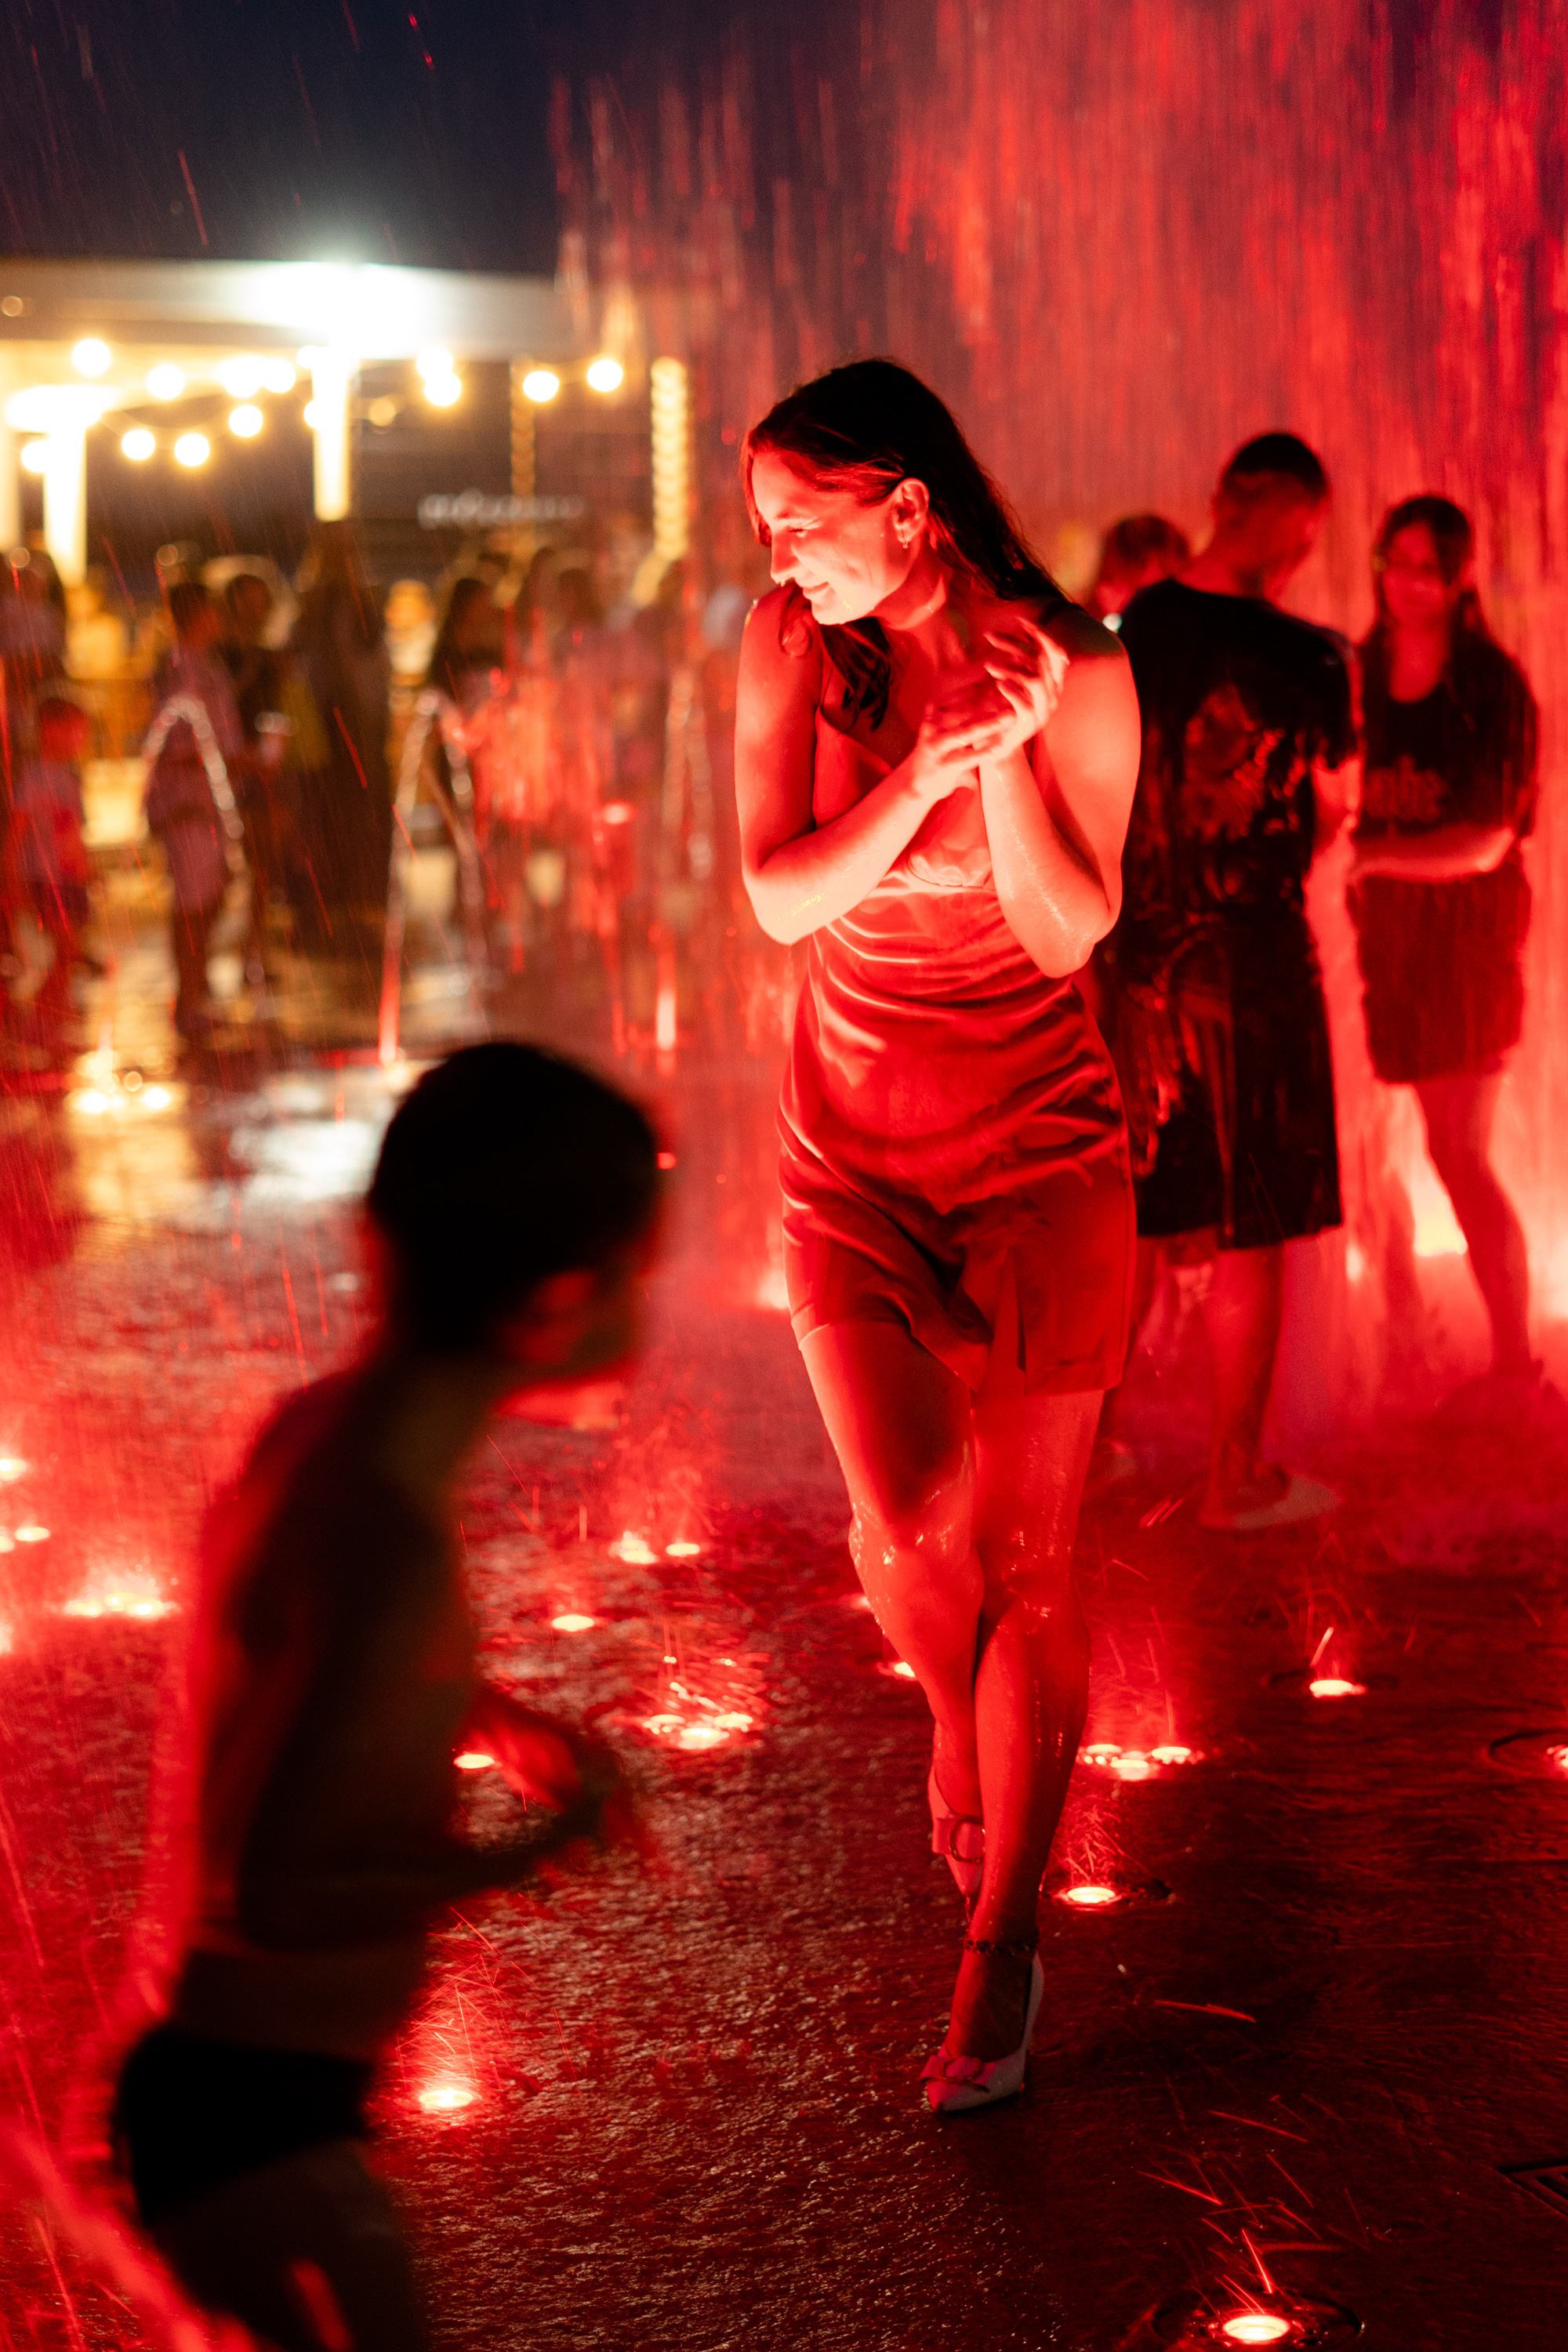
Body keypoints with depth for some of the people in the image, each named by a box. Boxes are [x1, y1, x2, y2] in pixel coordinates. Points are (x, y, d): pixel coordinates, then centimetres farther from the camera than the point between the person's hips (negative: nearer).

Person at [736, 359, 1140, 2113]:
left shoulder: (1072, 671, -10)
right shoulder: (795, 643, -4)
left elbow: (1073, 935, -10)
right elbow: (779, 897, -10)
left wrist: (1007, 757, -24)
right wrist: (927, 768, -24)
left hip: (1042, 1154, -2)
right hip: (855, 1152, 2)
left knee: (1024, 1562, 0)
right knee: (908, 1532, -12)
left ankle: (1000, 1946, 13)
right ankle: (959, 1726, 25)